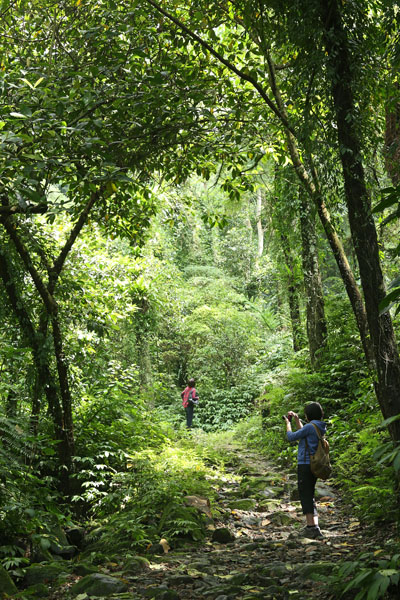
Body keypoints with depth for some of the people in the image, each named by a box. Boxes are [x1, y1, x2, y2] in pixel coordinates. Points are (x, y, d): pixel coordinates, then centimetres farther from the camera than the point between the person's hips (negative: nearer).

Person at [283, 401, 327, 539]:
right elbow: (303, 433, 29)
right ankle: (314, 526, 15)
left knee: (305, 495, -5)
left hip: (305, 464, -9)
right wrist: (296, 419, 27)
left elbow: (291, 437, -7)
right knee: (310, 495, 15)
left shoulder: (310, 426, -15)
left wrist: (288, 423, 9)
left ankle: (312, 527, -7)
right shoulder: (320, 427, 12)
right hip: (315, 465, 9)